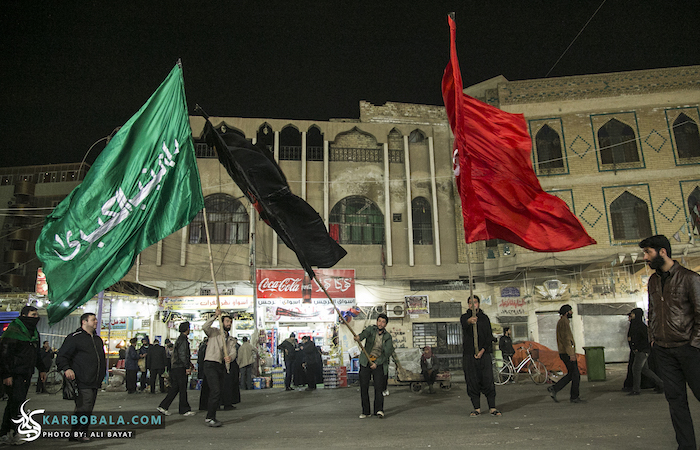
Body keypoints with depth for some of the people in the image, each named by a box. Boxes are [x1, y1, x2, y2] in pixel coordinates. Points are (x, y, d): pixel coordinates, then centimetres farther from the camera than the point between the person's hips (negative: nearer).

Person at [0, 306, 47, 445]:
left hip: (26, 375, 8)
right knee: (16, 401, -11)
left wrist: (41, 369, 21)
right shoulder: (13, 331, -11)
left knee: (14, 403, 9)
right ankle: (13, 433, -2)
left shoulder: (34, 333, 16)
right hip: (14, 375, -8)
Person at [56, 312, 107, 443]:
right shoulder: (74, 337, -3)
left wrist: (102, 375, 24)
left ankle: (81, 432, 18)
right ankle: (78, 433, 1)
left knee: (88, 409, 10)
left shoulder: (98, 339, 22)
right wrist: (66, 369, -23)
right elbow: (62, 356, -7)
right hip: (82, 382, -8)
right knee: (84, 408, -11)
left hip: (95, 383, 8)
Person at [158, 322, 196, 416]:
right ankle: (185, 410, 3)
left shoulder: (179, 339, 18)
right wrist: (187, 367, -18)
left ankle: (163, 406, 12)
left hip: (175, 367, 10)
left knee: (174, 388, 13)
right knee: (183, 389, -3)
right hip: (180, 368, -10)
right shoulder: (183, 340, -13)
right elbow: (182, 355, -20)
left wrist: (188, 362, 22)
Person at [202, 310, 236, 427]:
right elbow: (205, 327, -18)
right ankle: (209, 418, -8)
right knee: (216, 391, -15)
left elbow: (233, 352, 2)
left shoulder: (230, 340, 20)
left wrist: (230, 357, -21)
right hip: (211, 365, -6)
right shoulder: (214, 332, 5)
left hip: (222, 367, 6)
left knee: (216, 393, 10)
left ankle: (211, 417, 20)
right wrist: (215, 316, -22)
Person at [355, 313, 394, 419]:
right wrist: (359, 337, -47)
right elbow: (365, 332, -23)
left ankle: (379, 410, -6)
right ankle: (365, 411, 9)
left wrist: (377, 363, -15)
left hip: (379, 363, 0)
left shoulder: (388, 337, 3)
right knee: (364, 387, 0)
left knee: (379, 386, -10)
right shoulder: (371, 329, 1)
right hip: (365, 362, 0)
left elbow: (387, 353, -4)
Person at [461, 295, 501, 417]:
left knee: (488, 381, -2)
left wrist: (483, 350, -10)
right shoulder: (465, 317, 5)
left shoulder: (484, 318, 10)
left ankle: (492, 408, 9)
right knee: (472, 383, 2)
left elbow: (490, 336, 6)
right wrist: (469, 321, -46)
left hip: (484, 354, 1)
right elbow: (463, 324, -21)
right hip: (469, 355, -1)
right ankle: (477, 408, 12)